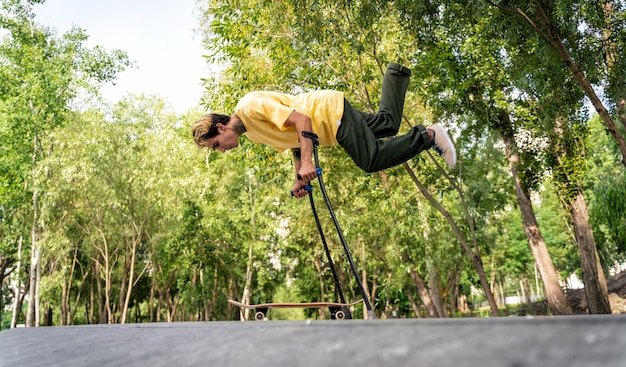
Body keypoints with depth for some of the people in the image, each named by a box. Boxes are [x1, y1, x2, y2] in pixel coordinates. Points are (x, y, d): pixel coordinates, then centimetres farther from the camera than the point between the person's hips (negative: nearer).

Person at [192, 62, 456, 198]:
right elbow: (294, 143, 13)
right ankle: (395, 74, 32)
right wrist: (300, 179, 5)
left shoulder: (251, 106, -21)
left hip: (332, 111, -8)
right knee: (387, 124, 18)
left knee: (372, 160, -11)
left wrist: (307, 163, -33)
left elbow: (302, 120, -27)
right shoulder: (251, 132, 8)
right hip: (330, 127, 8)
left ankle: (428, 136, 0)